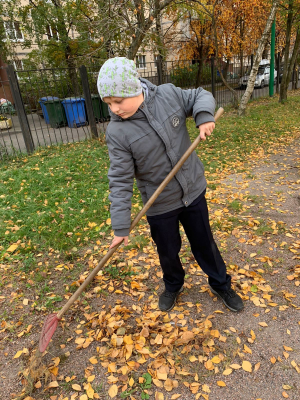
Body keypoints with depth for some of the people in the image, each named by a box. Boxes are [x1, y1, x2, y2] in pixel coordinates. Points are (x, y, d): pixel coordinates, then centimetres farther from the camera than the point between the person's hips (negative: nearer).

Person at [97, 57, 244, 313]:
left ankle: (221, 285, 46)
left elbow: (200, 96, 5)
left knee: (204, 244, 19)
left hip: (193, 191, 2)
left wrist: (204, 116, -18)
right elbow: (121, 180, -18)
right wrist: (121, 226, -19)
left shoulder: (169, 95, -12)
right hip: (159, 205, -1)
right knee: (168, 252, 19)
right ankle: (173, 286, 52)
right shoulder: (117, 132, -18)